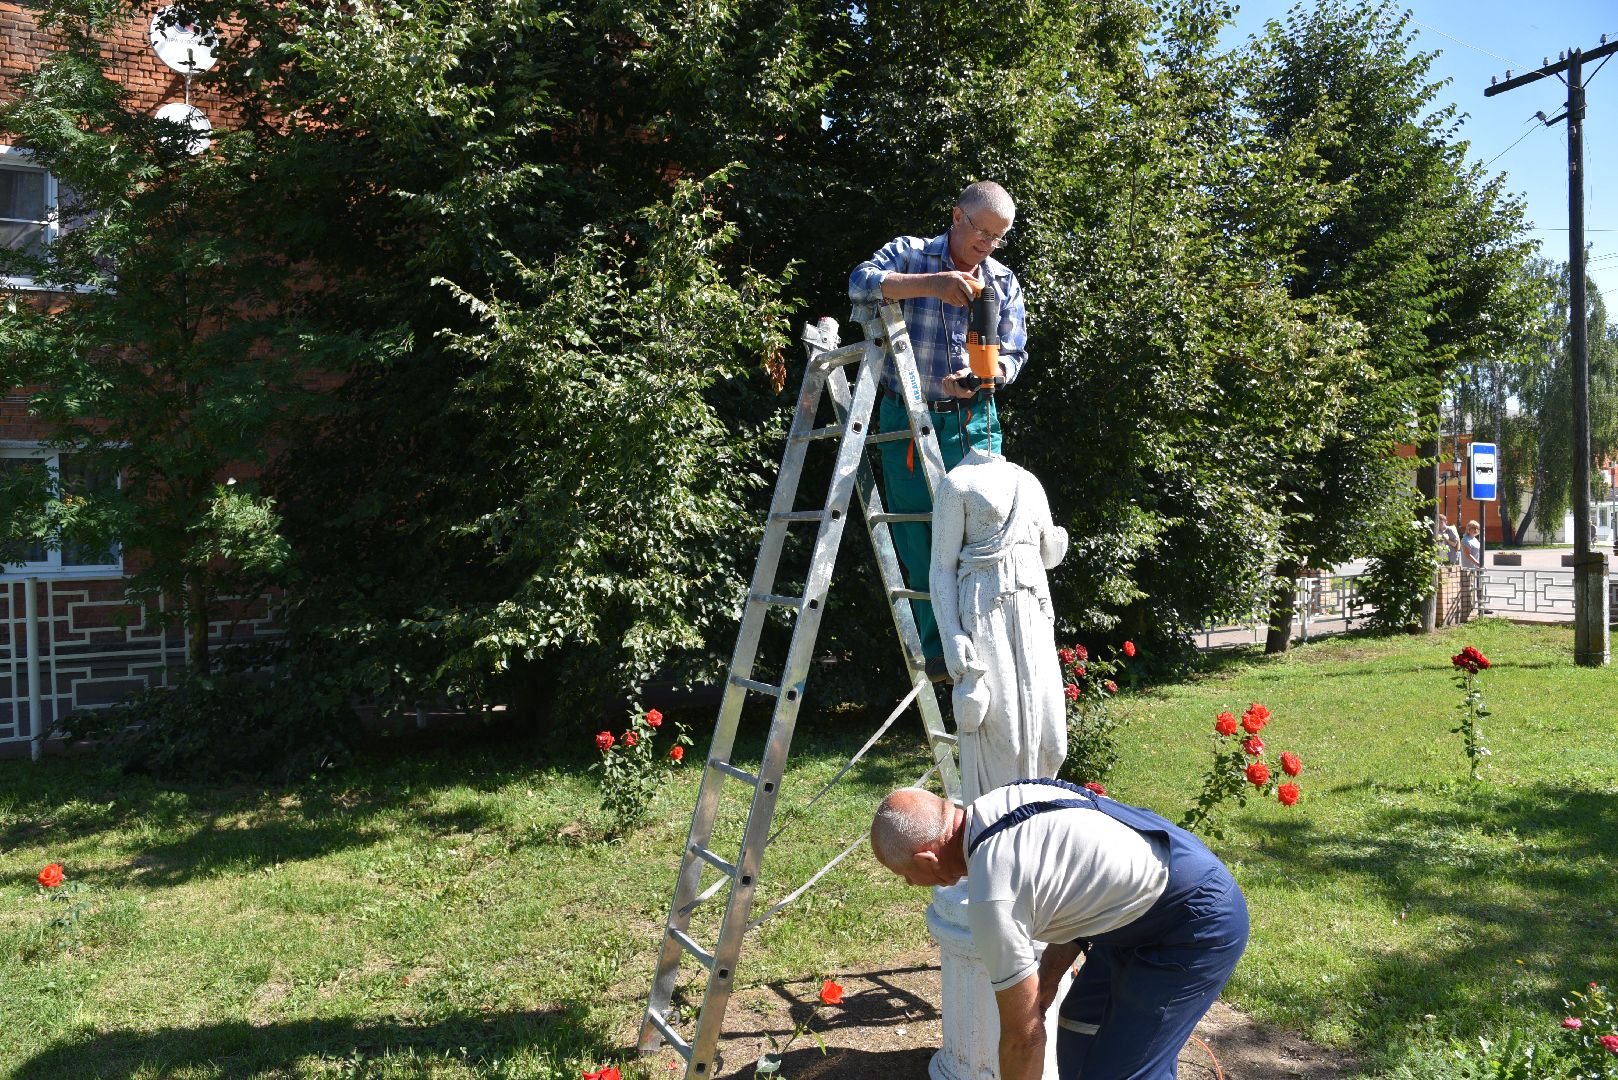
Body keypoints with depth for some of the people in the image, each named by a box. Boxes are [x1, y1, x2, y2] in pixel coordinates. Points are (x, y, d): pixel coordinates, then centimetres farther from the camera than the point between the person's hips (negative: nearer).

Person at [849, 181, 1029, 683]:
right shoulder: (910, 254, -1)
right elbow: (860, 283, -20)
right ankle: (937, 650, 13)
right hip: (907, 420, -2)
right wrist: (932, 284, -29)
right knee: (917, 539, 2)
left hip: (973, 422, 2)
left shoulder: (1003, 280, 8)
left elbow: (1014, 354, 7)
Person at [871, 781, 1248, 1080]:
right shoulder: (999, 802, 1)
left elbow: (1023, 1034, -12)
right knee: (1081, 1024, 16)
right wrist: (1048, 976, 12)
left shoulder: (992, 898, -24)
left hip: (1199, 927, -10)